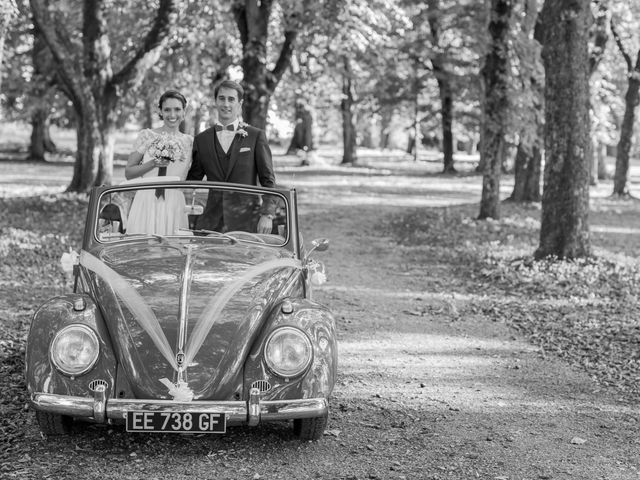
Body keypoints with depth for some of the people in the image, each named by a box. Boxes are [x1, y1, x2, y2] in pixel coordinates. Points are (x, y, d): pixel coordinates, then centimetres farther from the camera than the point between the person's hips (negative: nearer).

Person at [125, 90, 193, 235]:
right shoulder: (147, 135, 3)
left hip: (174, 208, 1)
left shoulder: (189, 142, 8)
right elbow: (128, 173, 1)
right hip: (146, 204, -1)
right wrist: (153, 164, -11)